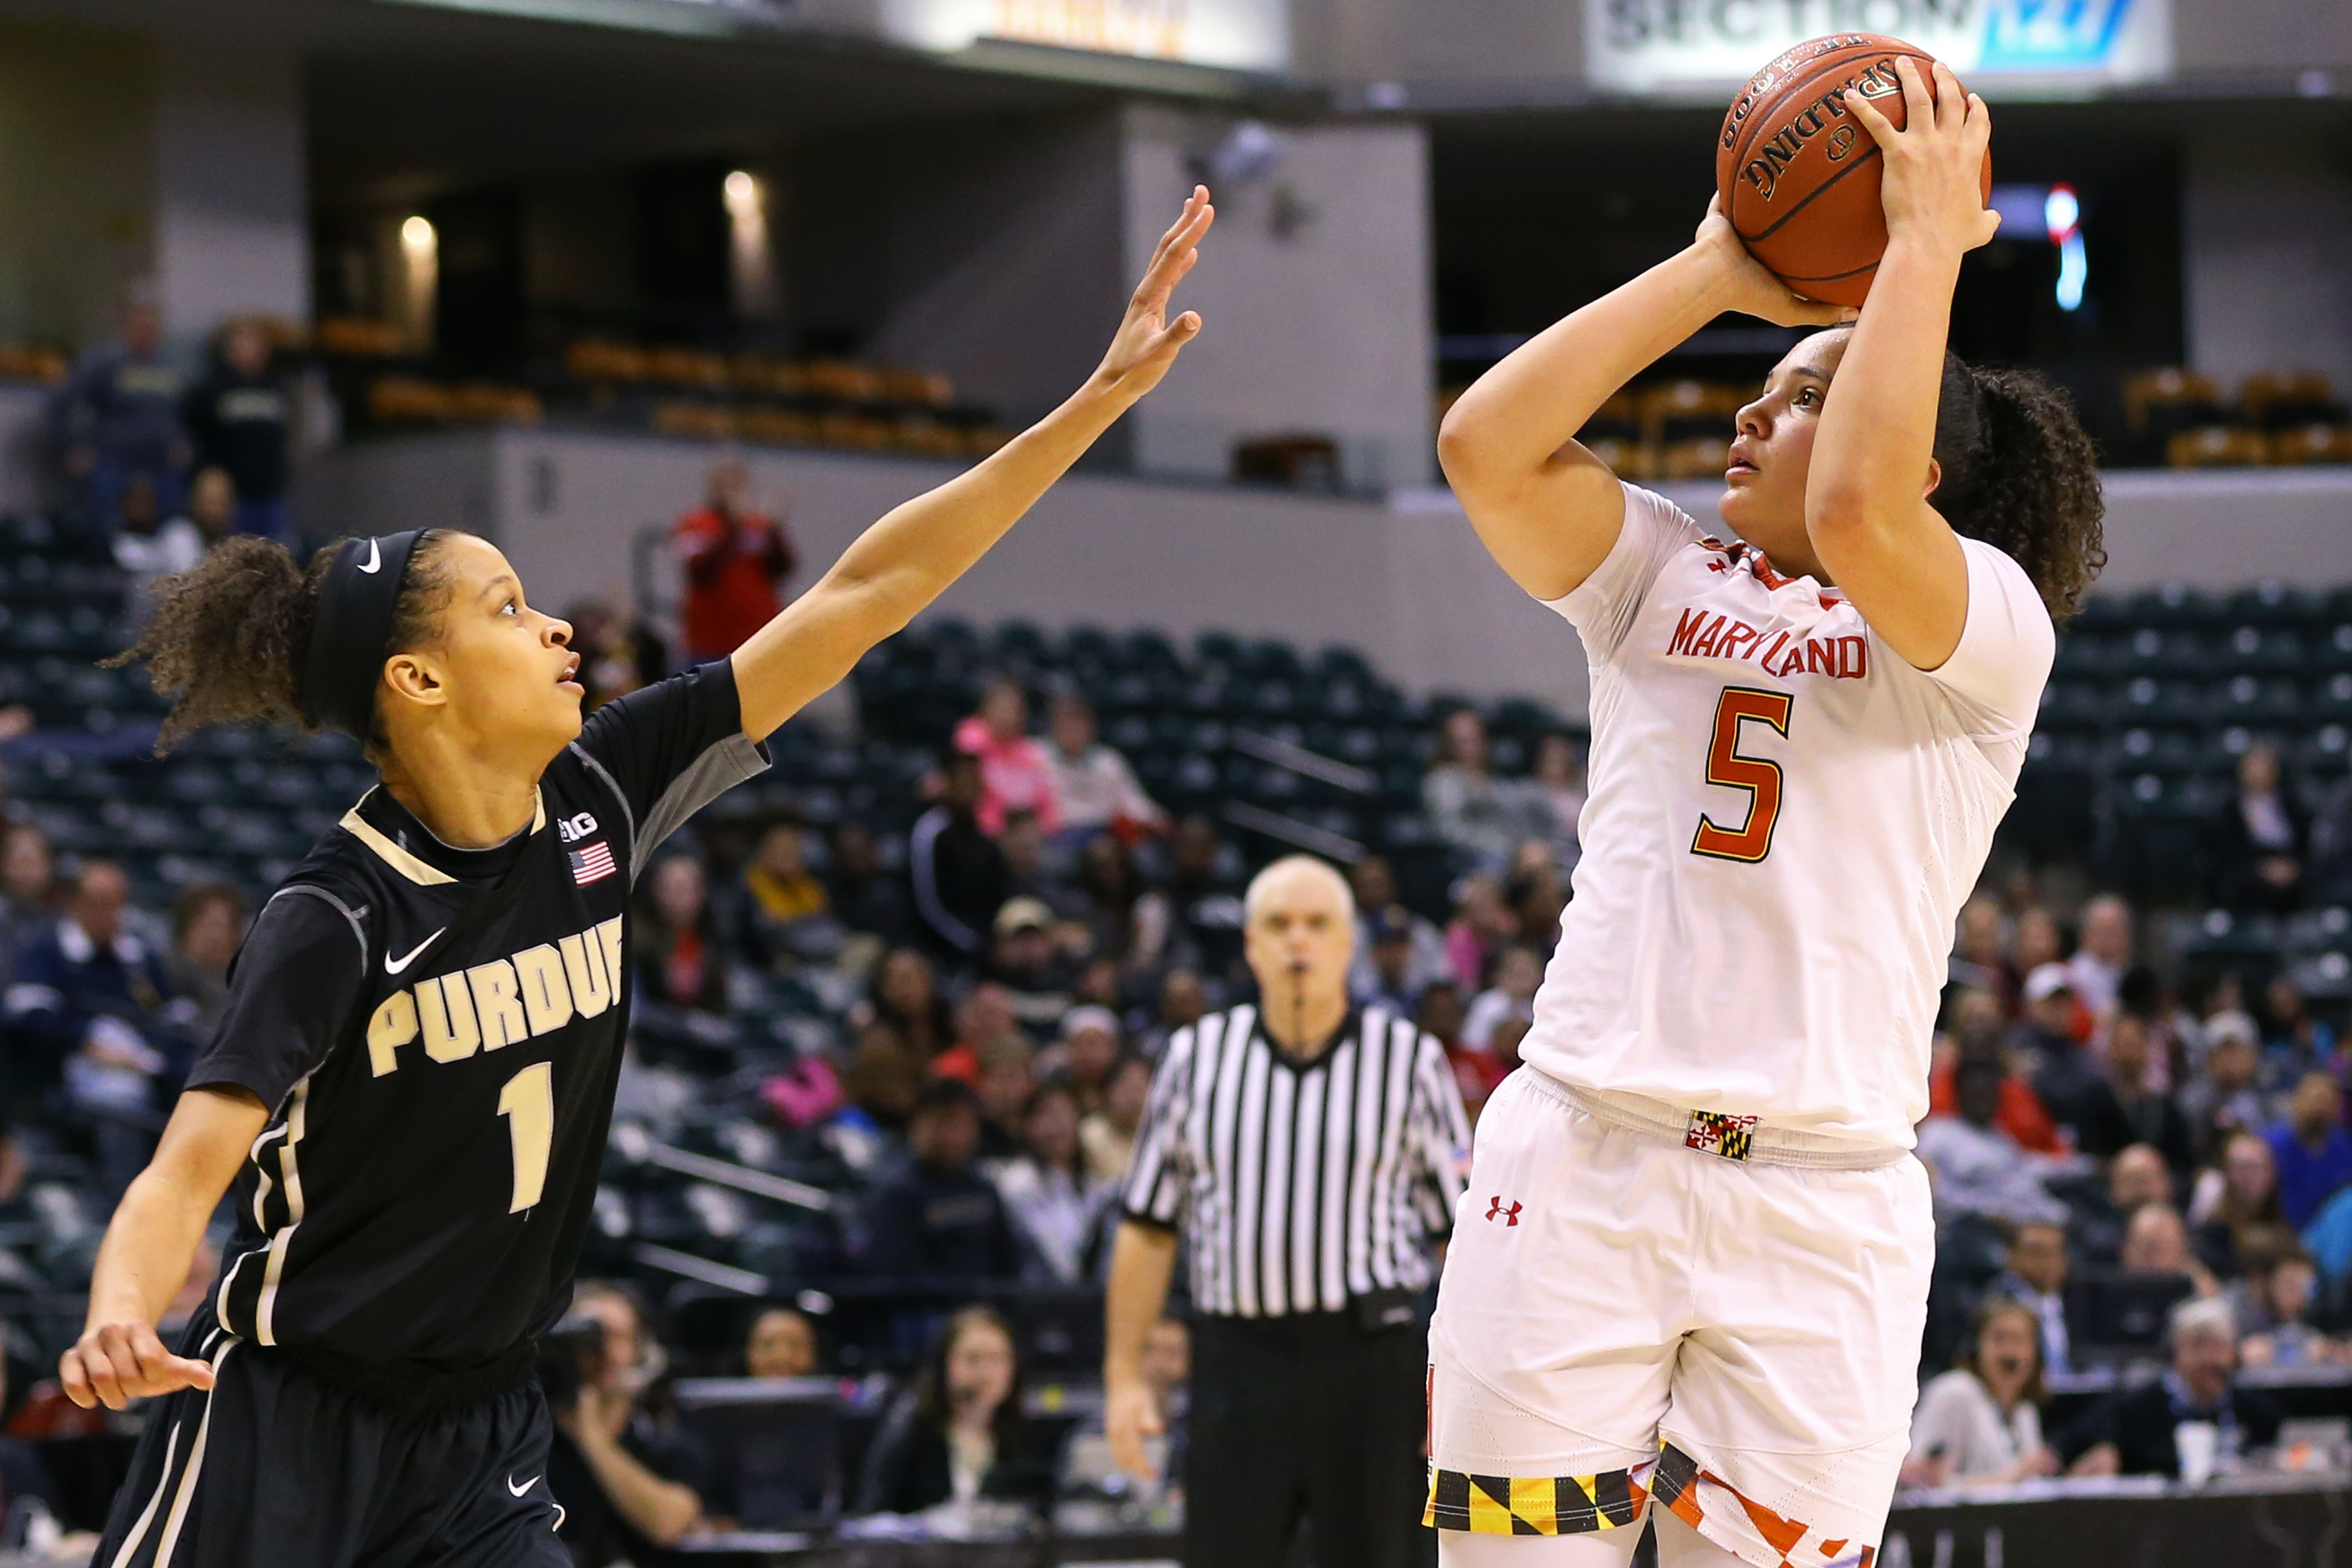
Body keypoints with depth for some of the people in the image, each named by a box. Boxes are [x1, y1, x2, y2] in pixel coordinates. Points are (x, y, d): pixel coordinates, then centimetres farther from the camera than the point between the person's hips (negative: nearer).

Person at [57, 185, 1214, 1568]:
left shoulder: (596, 803, -3)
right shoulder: (334, 922, -18)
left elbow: (861, 598, -3)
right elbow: (186, 1178, -25)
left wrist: (1102, 399, -4)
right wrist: (116, 1329, -48)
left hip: (478, 1440, 6)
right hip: (282, 1436, -6)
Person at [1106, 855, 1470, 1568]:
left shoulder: (1410, 1060, 5)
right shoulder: (1197, 1057, 9)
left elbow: (1465, 1233, 4)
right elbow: (1147, 1228, 12)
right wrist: (1124, 1373, 6)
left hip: (1370, 1357, -1)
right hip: (1237, 1359, 1)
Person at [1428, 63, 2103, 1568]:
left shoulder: (1986, 623, 4)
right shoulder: (1666, 578, 18)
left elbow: (1854, 514, -17)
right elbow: (1486, 445, 3)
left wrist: (1926, 239, -7)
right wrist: (1718, 273, 7)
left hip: (1822, 1207, -3)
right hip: (1578, 1162, 3)